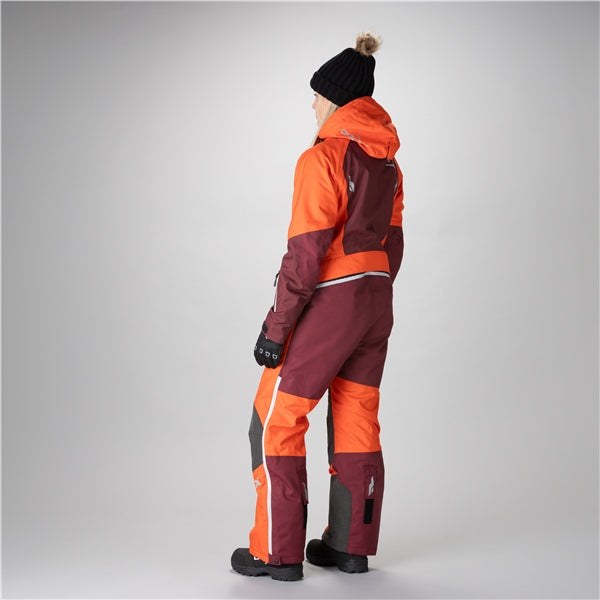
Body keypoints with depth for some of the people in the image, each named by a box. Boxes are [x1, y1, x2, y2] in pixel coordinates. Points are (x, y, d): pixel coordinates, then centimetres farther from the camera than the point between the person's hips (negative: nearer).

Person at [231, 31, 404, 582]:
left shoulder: (323, 158, -15)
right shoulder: (387, 162, 10)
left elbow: (307, 251, -19)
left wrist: (276, 326, -16)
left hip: (328, 303, -8)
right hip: (377, 302, 8)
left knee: (276, 418, 2)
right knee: (357, 419, 13)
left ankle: (278, 553, 5)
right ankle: (352, 546, 20)